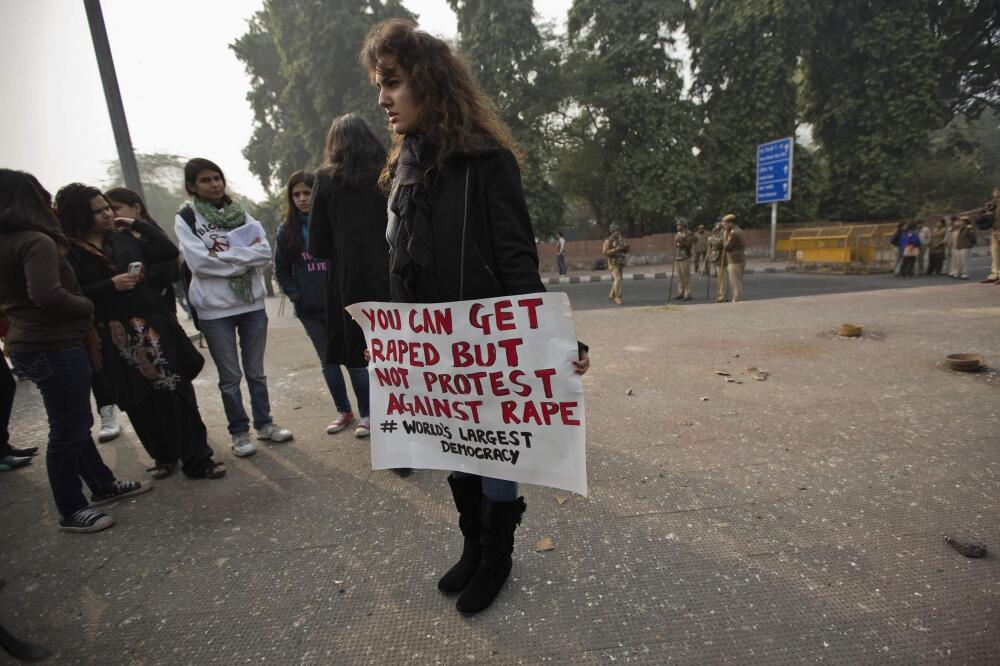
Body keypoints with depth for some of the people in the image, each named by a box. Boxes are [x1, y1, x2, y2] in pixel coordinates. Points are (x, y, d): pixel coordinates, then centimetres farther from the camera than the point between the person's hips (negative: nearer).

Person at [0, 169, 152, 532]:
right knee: (68, 431, 1)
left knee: (75, 423, 18)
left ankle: (103, 485, 32)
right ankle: (71, 511, 14)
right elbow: (46, 294, -27)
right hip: (55, 347, -10)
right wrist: (88, 307, -11)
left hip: (30, 345, 10)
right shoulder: (36, 241, -16)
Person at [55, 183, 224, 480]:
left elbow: (168, 251, 3)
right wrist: (111, 285, -14)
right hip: (116, 338, -2)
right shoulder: (68, 252, 0)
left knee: (178, 393, 0)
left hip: (154, 327, 2)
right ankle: (163, 456, 25)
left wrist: (138, 224, 4)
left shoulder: (125, 238, 10)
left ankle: (197, 459, 8)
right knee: (141, 402, 6)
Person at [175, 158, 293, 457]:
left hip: (252, 303, 3)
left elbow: (265, 251, -5)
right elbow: (199, 262, -13)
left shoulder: (241, 213, 8)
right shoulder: (186, 218, -1)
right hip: (214, 310, -2)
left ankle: (264, 423, 27)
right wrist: (245, 255, -10)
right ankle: (239, 432, 21)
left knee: (256, 371, 13)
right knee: (230, 376, 7)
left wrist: (224, 255, -14)